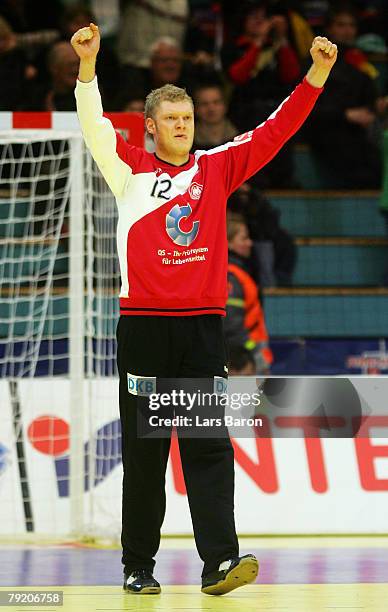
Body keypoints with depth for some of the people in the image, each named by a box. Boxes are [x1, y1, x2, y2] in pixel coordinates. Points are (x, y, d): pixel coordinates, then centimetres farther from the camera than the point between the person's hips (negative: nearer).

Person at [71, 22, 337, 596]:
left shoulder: (216, 167, 11)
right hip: (143, 327, -1)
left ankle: (220, 561, -12)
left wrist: (316, 74, 0)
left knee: (209, 447, -5)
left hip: (203, 327, 2)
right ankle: (138, 565, 10)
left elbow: (275, 131, 9)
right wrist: (88, 64, -23)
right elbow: (94, 123, -8)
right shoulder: (131, 169, 5)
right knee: (143, 451, 3)